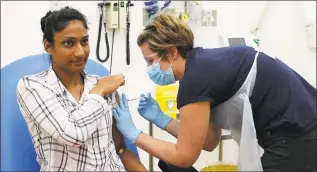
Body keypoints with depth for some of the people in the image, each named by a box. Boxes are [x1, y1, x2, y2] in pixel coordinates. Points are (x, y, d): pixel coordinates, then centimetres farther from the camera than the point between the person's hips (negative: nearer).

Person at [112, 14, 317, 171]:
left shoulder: (195, 79, -18)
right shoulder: (206, 64, 9)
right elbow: (209, 141, 12)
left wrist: (132, 133, -3)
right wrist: (160, 118, 9)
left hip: (299, 140, -8)